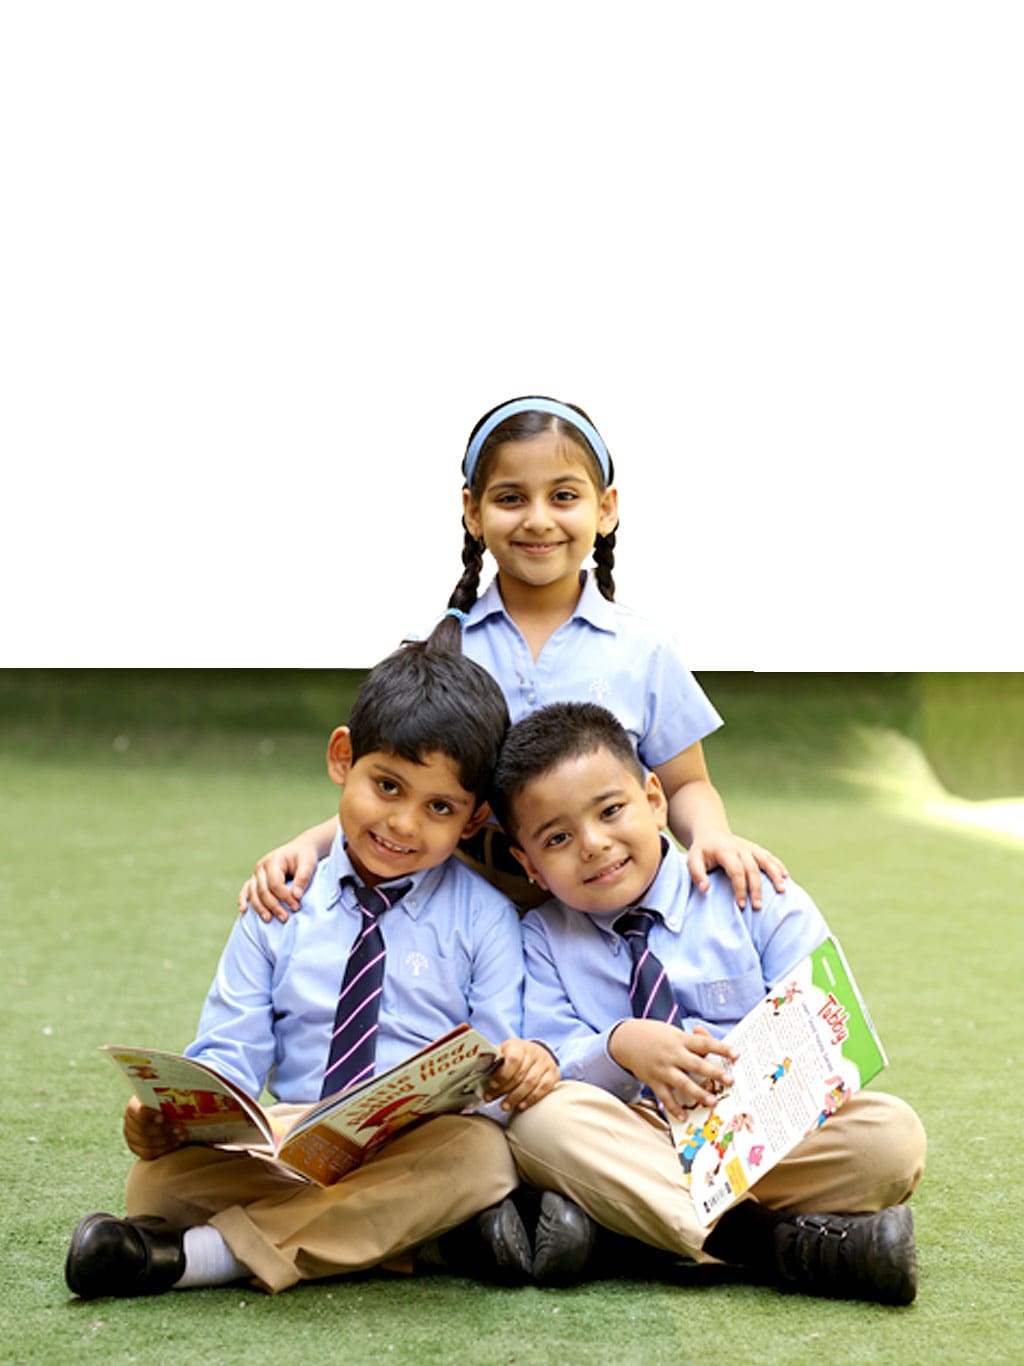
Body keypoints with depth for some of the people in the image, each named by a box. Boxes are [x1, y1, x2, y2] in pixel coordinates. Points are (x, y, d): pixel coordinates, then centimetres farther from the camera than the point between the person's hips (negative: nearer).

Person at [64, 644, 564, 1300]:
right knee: (161, 1177, -25)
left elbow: (497, 1070, 3)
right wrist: (170, 1112, -14)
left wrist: (524, 1068, -23)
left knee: (477, 1152, -36)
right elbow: (231, 1054, 8)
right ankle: (436, 1226, -25)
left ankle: (200, 1253, -30)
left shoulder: (484, 917, 7)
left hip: (423, 1153, -1)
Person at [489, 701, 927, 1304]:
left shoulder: (756, 899, 3)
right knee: (541, 1118, -31)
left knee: (891, 1134, -28)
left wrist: (744, 1066, -24)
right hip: (638, 1151, 1)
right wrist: (619, 1048, -24)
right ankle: (772, 1240, -34)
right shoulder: (542, 939, 8)